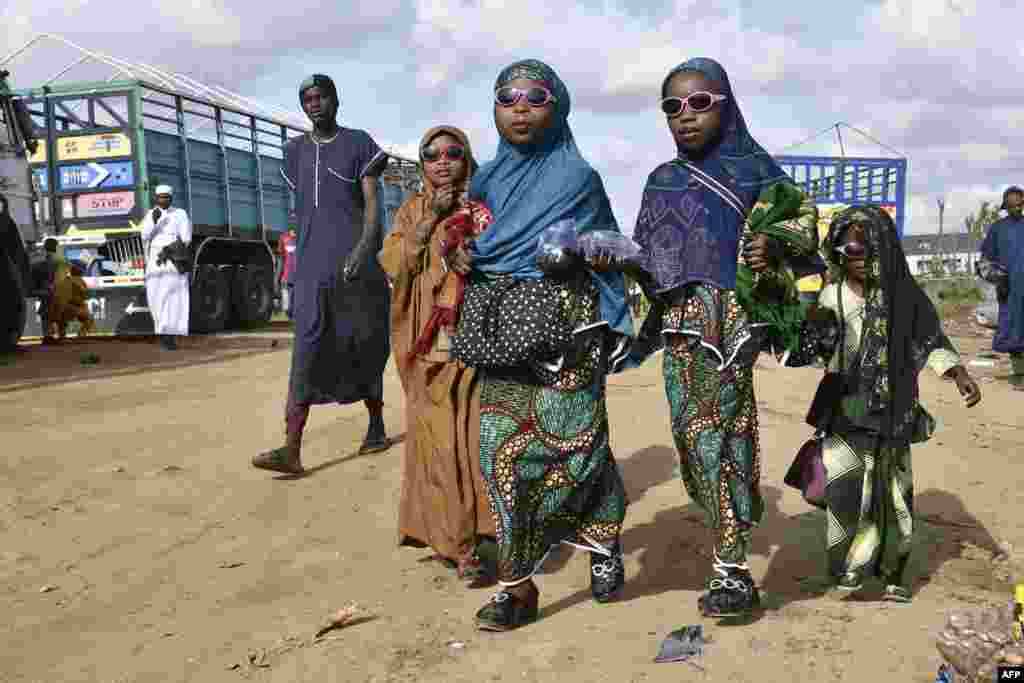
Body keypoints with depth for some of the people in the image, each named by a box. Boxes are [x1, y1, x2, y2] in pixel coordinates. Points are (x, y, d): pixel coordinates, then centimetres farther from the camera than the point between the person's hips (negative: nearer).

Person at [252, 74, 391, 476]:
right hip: (311, 265, 3)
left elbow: (372, 202, -5)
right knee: (307, 350, -9)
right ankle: (292, 450, -16)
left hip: (354, 261, -2)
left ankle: (376, 426, 26)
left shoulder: (358, 143, 4)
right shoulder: (295, 150, 16)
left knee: (363, 348, 7)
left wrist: (363, 247, -21)